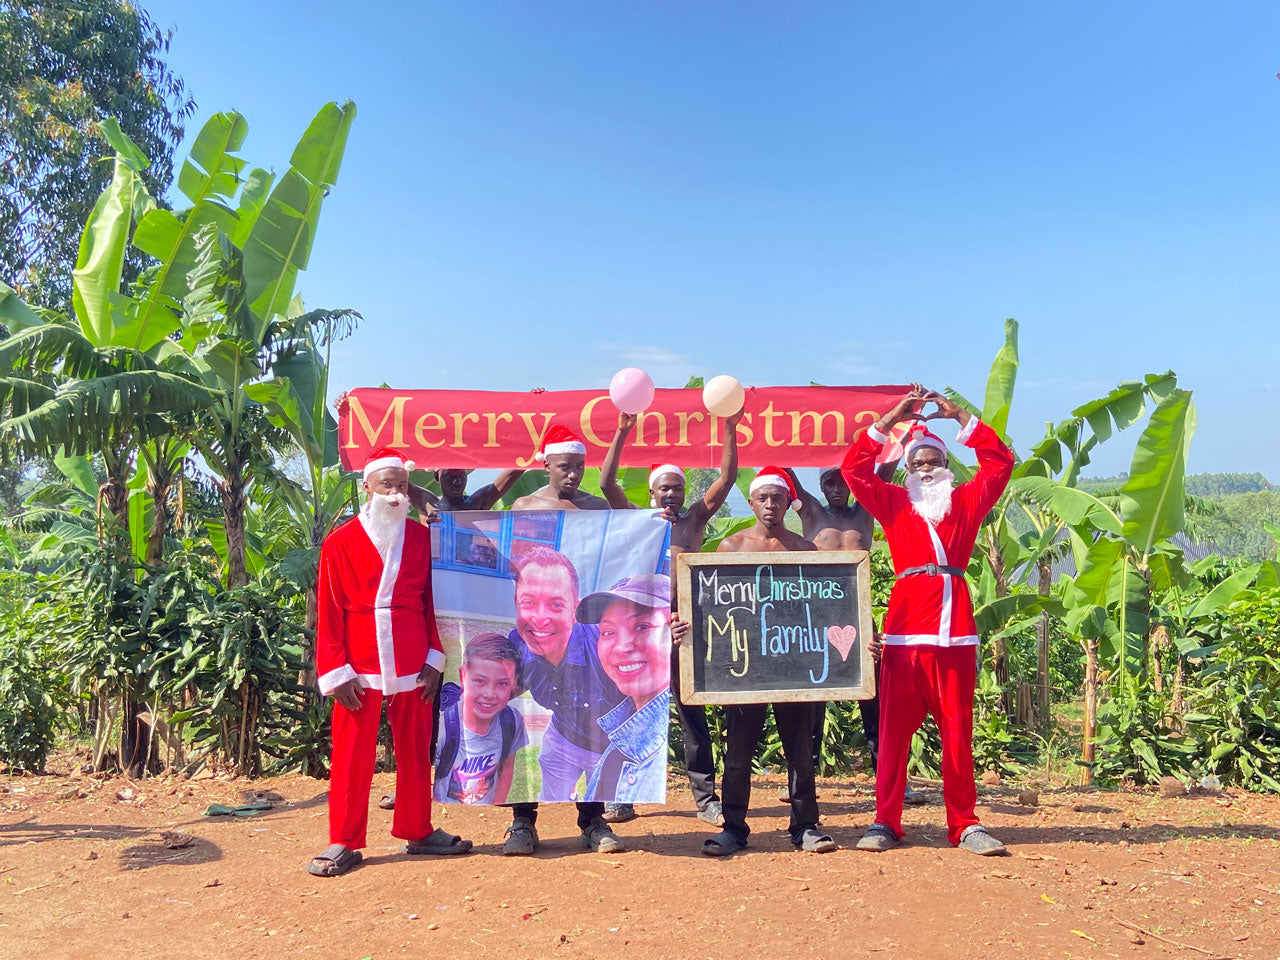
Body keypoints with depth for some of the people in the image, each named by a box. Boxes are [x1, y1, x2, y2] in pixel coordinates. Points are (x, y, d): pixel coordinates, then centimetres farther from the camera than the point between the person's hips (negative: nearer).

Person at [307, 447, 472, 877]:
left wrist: (434, 659, 1)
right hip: (359, 668, -2)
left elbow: (431, 602, 8)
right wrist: (336, 672, -7)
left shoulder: (421, 538, 7)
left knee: (415, 751, 11)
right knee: (352, 756, 4)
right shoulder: (340, 542, 0)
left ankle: (418, 831, 25)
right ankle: (343, 843, 16)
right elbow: (329, 612, -2)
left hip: (412, 665, 2)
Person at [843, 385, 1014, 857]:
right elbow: (853, 468, 4)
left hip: (956, 629, 1)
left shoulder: (966, 502, 15)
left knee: (958, 730, 5)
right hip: (905, 628, -1)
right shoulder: (894, 504, 12)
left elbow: (1000, 462, 7)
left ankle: (964, 825, 13)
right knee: (894, 728, 0)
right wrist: (892, 417, 2)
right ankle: (885, 822, 6)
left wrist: (958, 414, 4)